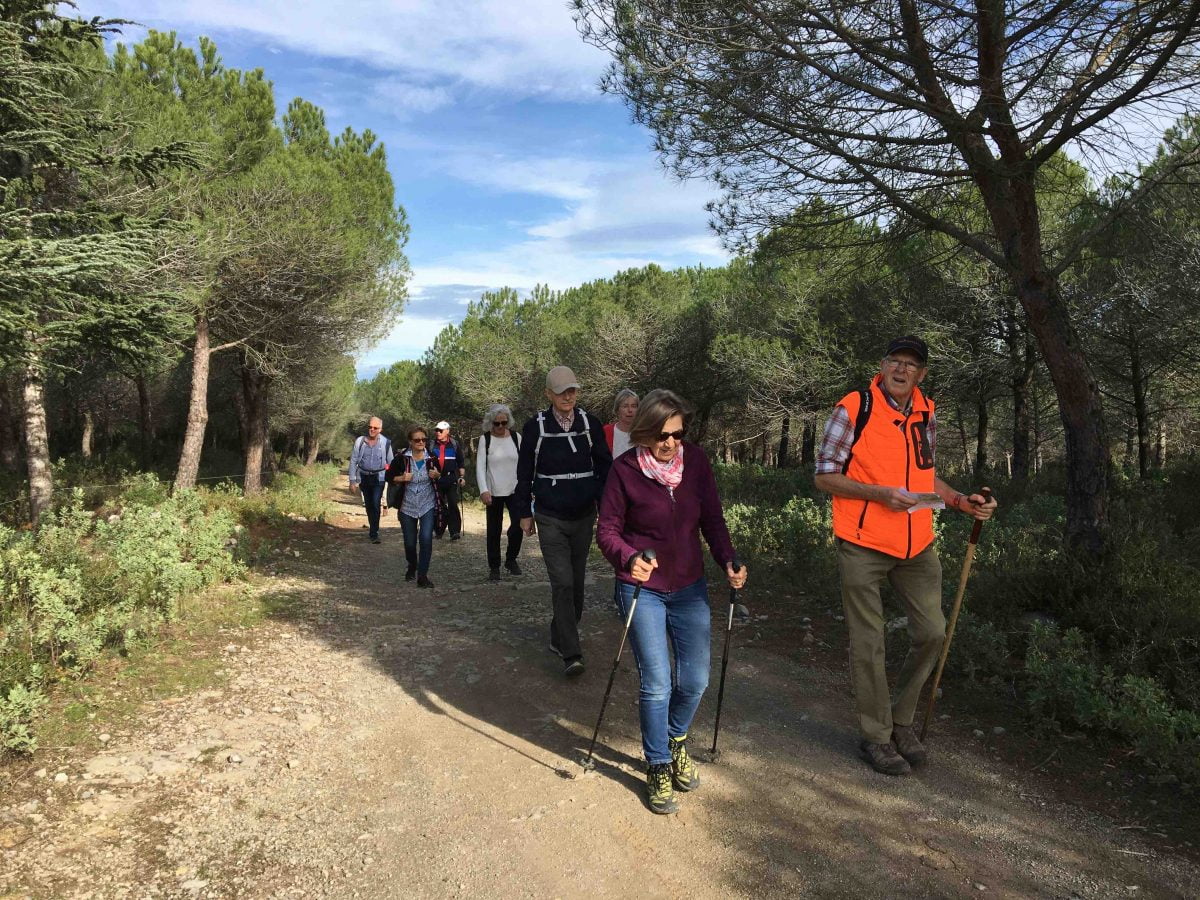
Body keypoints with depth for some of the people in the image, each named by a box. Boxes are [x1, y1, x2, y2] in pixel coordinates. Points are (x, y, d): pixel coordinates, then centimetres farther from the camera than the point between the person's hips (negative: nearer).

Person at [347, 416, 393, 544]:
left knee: (375, 504, -15)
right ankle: (373, 530, 27)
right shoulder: (360, 441, -5)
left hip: (379, 477, -3)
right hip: (364, 477, 3)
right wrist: (352, 480, -3)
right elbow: (353, 460, 0)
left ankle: (374, 534, -11)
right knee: (368, 505, 12)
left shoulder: (385, 442, -8)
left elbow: (391, 462, 0)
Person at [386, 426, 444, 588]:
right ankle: (412, 567, 40)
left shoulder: (432, 459, -2)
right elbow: (389, 476, 1)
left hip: (428, 506, 0)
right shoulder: (401, 459, -7)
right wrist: (402, 478, -17)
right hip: (407, 507, 0)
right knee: (410, 542, 9)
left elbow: (442, 479, 12)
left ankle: (422, 575, -7)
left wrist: (437, 475, -11)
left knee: (426, 538, -16)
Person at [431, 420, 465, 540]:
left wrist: (462, 476, 4)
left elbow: (460, 462, 10)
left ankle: (455, 531, -10)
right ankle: (439, 530, 19)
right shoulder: (432, 445, 7)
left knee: (453, 505, -9)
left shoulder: (454, 444, 5)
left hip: (451, 478, -2)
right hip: (436, 479, 2)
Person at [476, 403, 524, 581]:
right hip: (494, 492, -1)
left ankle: (511, 559, 15)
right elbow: (480, 466, -6)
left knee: (518, 524, -9)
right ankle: (494, 567, 20)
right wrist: (483, 490, -17)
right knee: (494, 530, 6)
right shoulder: (485, 439, -2)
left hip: (515, 490, 1)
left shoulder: (516, 437, 4)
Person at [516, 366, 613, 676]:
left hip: (584, 517, 3)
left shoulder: (590, 424, 0)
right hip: (550, 519, -3)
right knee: (562, 583, -11)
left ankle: (559, 638, 31)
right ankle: (571, 654, -8)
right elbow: (524, 473, 3)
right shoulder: (535, 427, -4)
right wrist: (525, 513, 5)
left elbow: (604, 467, 6)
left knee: (576, 582, 12)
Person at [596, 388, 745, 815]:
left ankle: (676, 741, 39)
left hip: (690, 587, 4)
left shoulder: (695, 461, -4)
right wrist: (628, 558, -28)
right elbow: (607, 529, -9)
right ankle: (659, 768, 20)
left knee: (695, 680, 8)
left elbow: (712, 519, 1)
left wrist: (728, 560, -14)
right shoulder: (625, 469, -13)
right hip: (643, 589, -3)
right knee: (656, 684, -3)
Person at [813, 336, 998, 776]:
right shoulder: (853, 409, -11)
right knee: (869, 643, 3)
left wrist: (962, 502, 5)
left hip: (916, 545, 6)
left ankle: (901, 719, 29)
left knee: (932, 632, 8)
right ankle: (876, 736, 21)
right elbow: (824, 475, -9)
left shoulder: (926, 413, 9)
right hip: (863, 545, -6)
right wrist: (880, 494, -20)